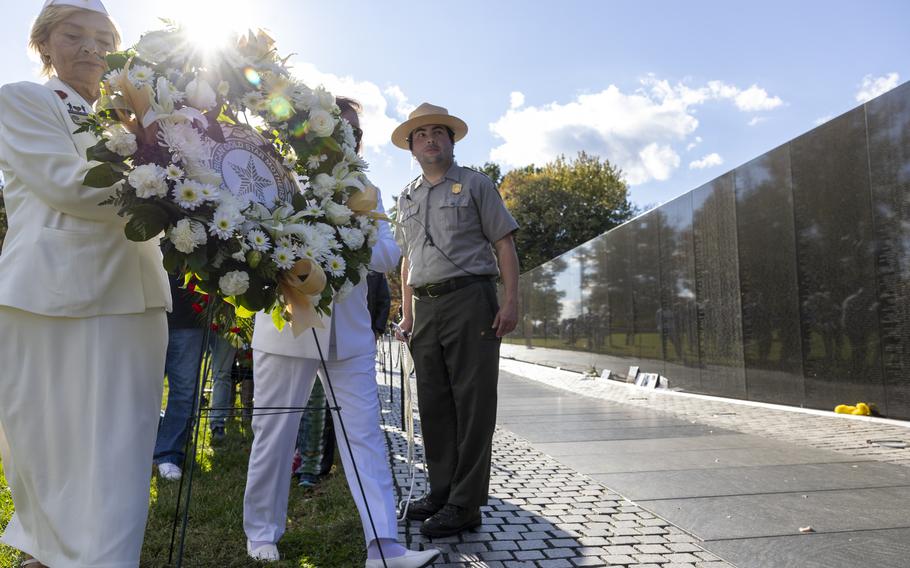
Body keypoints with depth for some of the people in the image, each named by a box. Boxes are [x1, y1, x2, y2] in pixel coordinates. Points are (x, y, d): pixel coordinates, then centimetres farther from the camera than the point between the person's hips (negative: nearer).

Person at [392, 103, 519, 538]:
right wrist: (407, 314, 14)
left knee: (472, 401, -4)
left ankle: (465, 504, 2)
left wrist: (511, 302, -10)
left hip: (469, 298, -5)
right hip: (426, 307, 5)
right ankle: (442, 491, 21)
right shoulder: (407, 197, 20)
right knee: (433, 403, 9)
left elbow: (504, 244, 0)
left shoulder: (475, 184, 6)